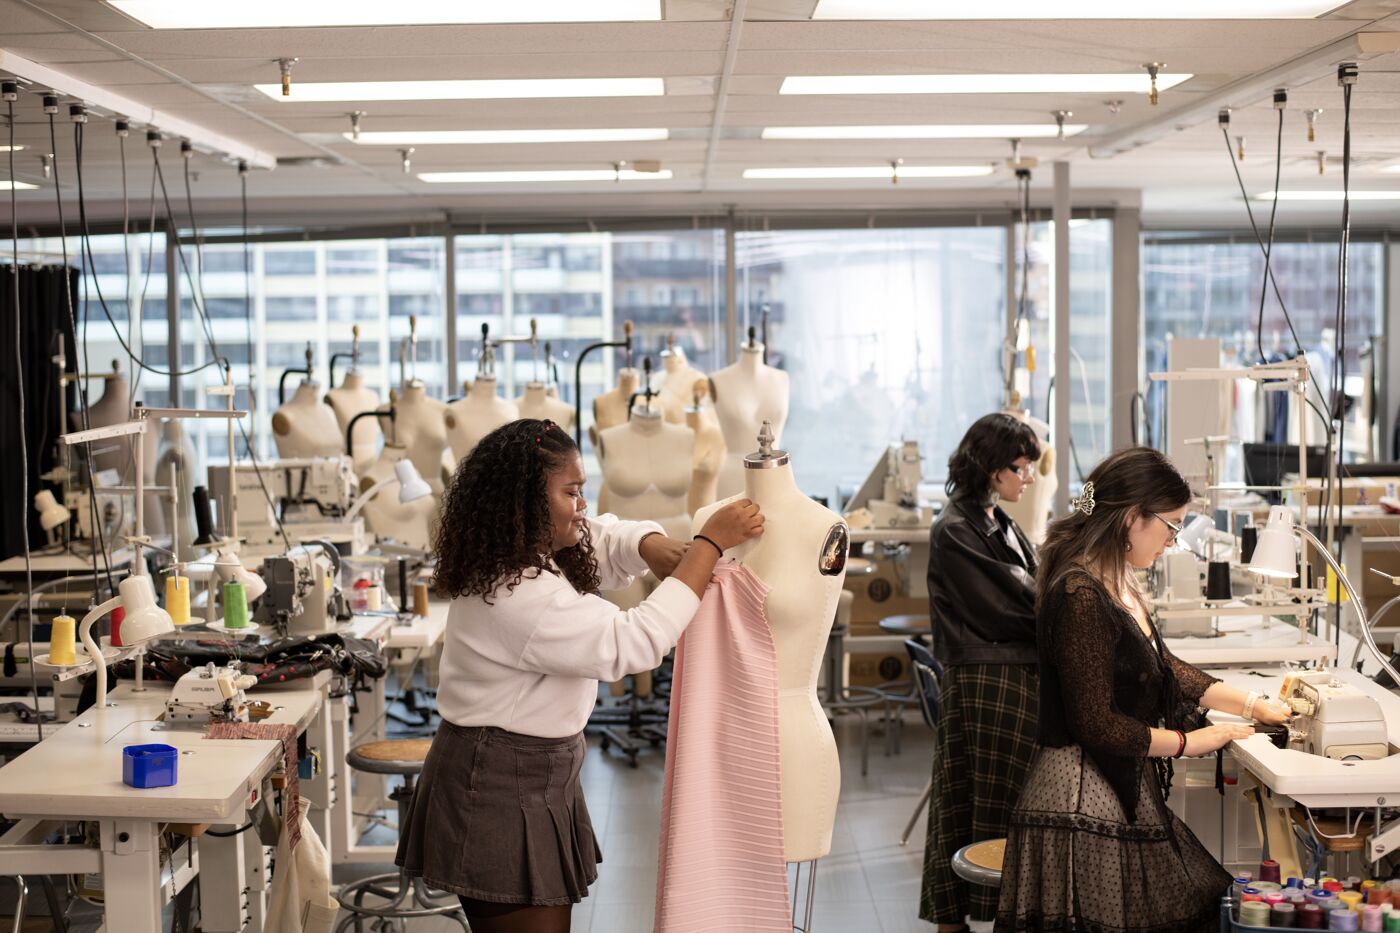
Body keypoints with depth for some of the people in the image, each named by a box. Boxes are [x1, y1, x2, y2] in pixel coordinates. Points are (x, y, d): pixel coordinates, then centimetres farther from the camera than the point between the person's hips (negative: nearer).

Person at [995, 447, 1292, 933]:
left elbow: (1163, 667, 24)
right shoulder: (1081, 596, -20)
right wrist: (1188, 742, -7)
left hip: (1125, 792, 10)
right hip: (1085, 804, -10)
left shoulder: (1118, 585, 10)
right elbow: (1097, 725, -19)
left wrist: (1252, 704, 22)